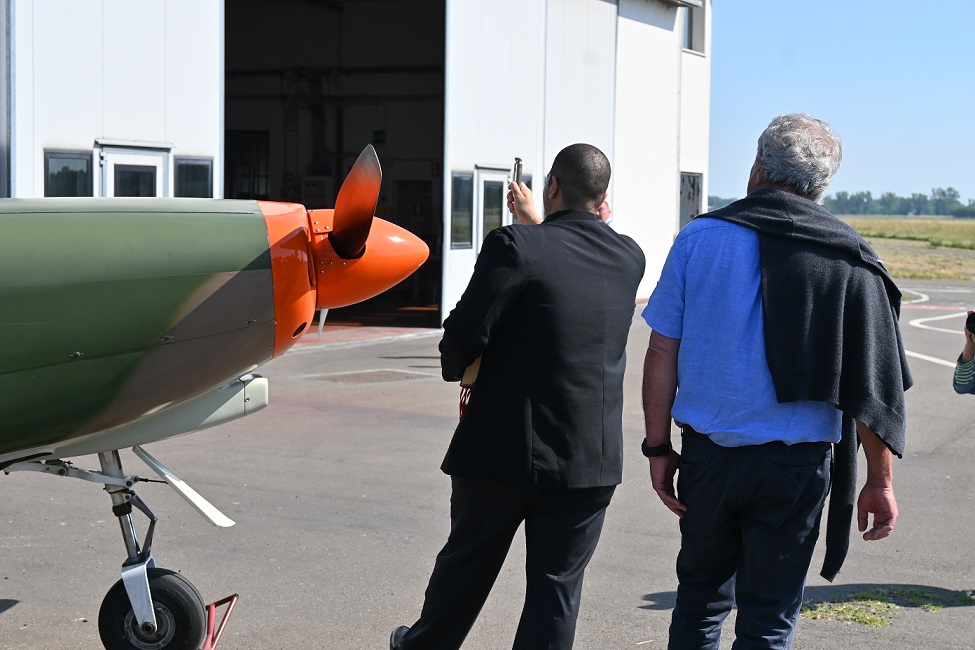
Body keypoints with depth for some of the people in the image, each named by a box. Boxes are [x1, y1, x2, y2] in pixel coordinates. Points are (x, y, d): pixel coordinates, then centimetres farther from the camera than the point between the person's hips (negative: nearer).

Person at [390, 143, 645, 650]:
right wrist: (537, 223, 36)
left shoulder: (516, 245, -14)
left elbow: (464, 333, -16)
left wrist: (456, 367, 5)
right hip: (591, 457, 2)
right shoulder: (629, 258, 2)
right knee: (557, 589, 8)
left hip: (504, 448, -2)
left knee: (465, 566, 18)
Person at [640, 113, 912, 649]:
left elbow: (662, 353, -3)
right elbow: (873, 384, -5)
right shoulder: (851, 260, -4)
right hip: (795, 464, -1)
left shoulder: (699, 237, -1)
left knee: (701, 596, 18)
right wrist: (880, 481, 2)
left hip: (708, 454, 1)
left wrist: (658, 448, 3)